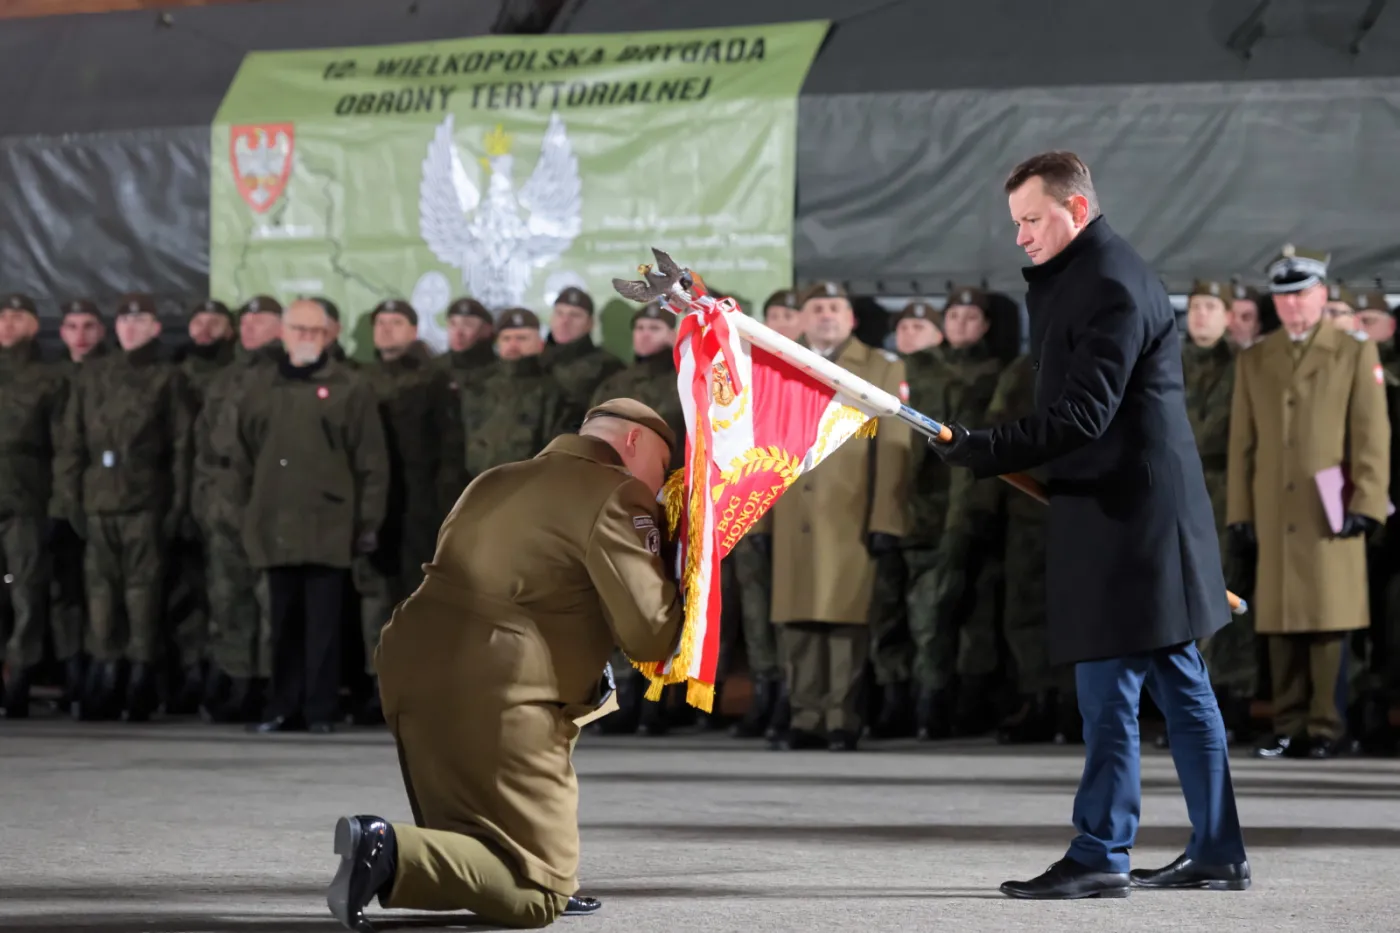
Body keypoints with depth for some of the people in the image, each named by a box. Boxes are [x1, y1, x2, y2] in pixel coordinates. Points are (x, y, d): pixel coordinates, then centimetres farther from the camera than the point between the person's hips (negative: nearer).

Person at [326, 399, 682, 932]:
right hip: (495, 696, -9)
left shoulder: (494, 483, 23)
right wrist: (671, 582, 11)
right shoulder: (617, 498, -3)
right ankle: (393, 853, -22)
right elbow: (648, 634, -9)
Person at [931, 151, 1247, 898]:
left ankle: (1099, 856, -5)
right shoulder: (1073, 278, 17)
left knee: (1109, 689, -8)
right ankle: (1217, 854, 17)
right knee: (1177, 683, 12)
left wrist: (984, 451, -24)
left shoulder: (1112, 288, -16)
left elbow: (1083, 413, -23)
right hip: (1143, 507, 11)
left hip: (1129, 514, -11)